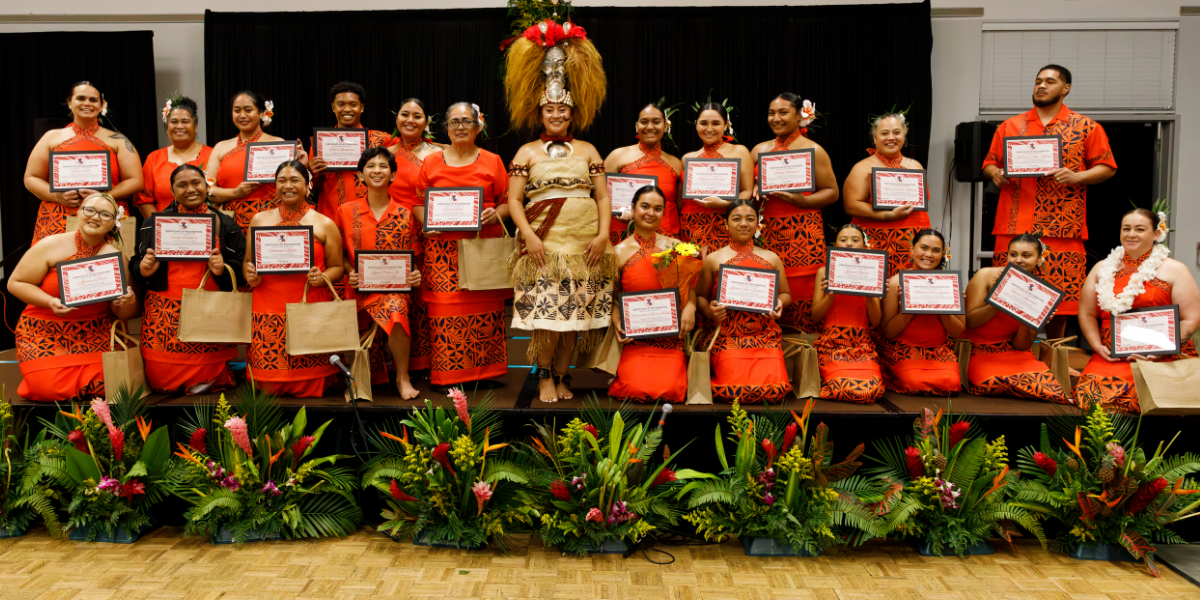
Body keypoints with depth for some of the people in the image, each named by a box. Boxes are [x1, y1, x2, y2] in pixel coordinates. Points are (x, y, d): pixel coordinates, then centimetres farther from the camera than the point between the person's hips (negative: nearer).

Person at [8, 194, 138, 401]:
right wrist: (50, 302, -18)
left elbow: (123, 315, 5)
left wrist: (128, 303, -20)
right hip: (44, 330, -1)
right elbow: (15, 283, -1)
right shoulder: (51, 245, -6)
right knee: (50, 387, -21)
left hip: (95, 334, 2)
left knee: (101, 385, -20)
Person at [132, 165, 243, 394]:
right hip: (164, 315, 1)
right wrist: (143, 269, -8)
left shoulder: (225, 225, 10)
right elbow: (136, 266, 14)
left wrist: (223, 269, -14)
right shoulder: (153, 224, 13)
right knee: (160, 376, -4)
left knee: (208, 377, -7)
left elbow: (239, 269, 7)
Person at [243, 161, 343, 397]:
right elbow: (247, 262, 20)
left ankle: (306, 390, 24)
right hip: (268, 312, 2)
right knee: (269, 383, -4)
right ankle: (276, 390, 28)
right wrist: (250, 277, -2)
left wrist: (322, 278, -11)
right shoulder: (259, 220, 15)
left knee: (309, 382, -8)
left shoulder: (324, 224, 8)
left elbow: (336, 267, 10)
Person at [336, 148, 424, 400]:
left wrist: (414, 274, -7)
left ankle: (403, 377, -16)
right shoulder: (346, 211, 9)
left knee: (396, 306, -34)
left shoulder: (404, 214, 9)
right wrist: (350, 272, -5)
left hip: (395, 287, -1)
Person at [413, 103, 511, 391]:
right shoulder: (431, 162, 12)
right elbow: (418, 203, 13)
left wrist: (496, 214, -11)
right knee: (445, 308, -5)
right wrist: (427, 223, -6)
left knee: (485, 308, -1)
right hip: (443, 246, 0)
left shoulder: (492, 162, 11)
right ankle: (446, 374, 4)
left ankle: (483, 371, 10)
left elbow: (508, 201, 9)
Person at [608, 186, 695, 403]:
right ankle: (623, 374, 15)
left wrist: (690, 306, -10)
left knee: (669, 389, -20)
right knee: (638, 389, -20)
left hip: (671, 339, 1)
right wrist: (617, 321, -10)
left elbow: (690, 285, 11)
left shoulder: (675, 246, 9)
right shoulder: (620, 251, 5)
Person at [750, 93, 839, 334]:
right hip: (768, 231, 4)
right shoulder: (759, 150, 15)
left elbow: (832, 192, 0)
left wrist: (802, 200, -16)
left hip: (802, 233, -4)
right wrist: (755, 193, 1)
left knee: (801, 292, -9)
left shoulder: (813, 150, 2)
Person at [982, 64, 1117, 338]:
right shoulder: (1010, 126, 14)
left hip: (1062, 229, -1)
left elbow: (1107, 167, 7)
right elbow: (989, 162, 17)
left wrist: (1077, 177, -11)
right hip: (1015, 226, 1)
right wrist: (995, 173, -6)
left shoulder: (1086, 127, 8)